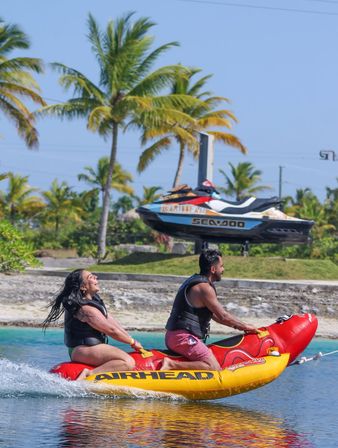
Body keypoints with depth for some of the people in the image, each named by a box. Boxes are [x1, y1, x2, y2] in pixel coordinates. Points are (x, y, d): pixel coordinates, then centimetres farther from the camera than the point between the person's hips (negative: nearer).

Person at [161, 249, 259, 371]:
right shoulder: (204, 287, -13)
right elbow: (223, 316, -11)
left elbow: (214, 314, 25)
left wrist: (237, 326, 22)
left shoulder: (194, 281, 19)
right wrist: (245, 326, 3)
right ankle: (172, 365, -25)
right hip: (184, 337, -10)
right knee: (215, 369, -21)